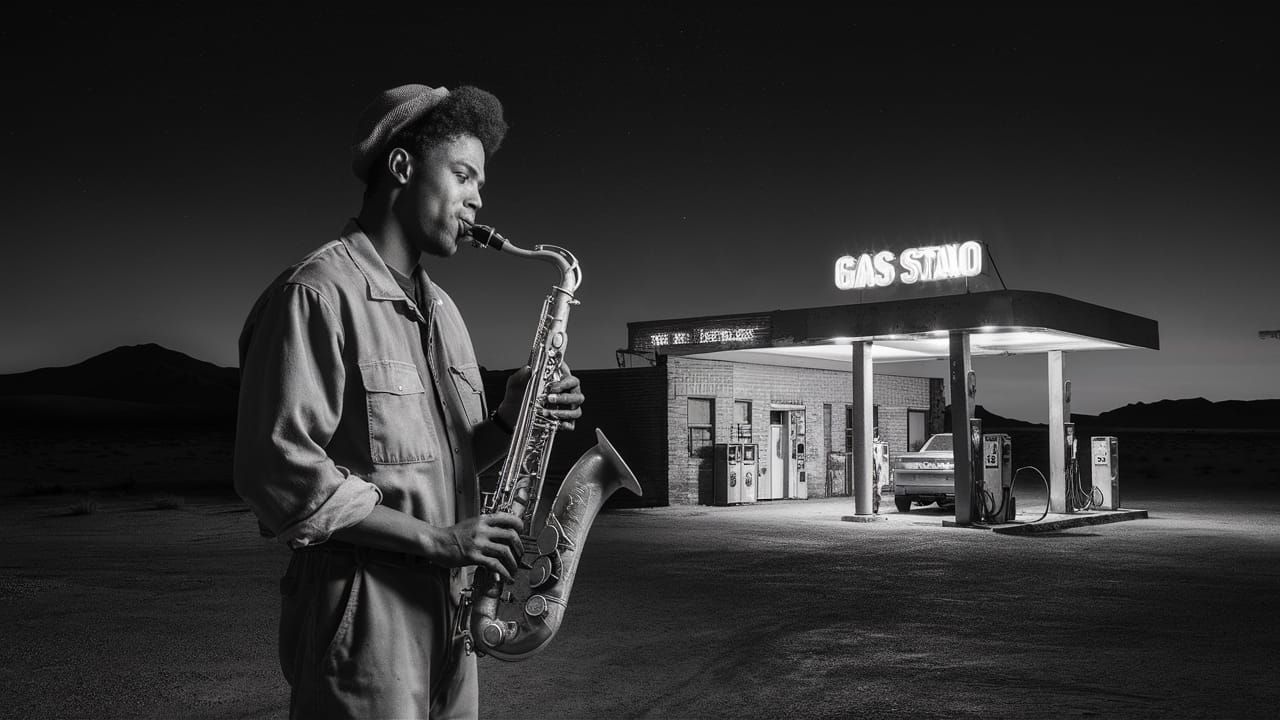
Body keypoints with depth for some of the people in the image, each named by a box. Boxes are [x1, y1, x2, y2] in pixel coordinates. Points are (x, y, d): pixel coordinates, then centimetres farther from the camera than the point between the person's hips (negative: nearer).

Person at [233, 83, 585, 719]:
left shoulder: (440, 310, 16)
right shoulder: (317, 294, -12)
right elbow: (277, 470, -20)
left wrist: (507, 422, -1)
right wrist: (435, 537, -20)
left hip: (447, 613, 8)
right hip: (359, 617, -8)